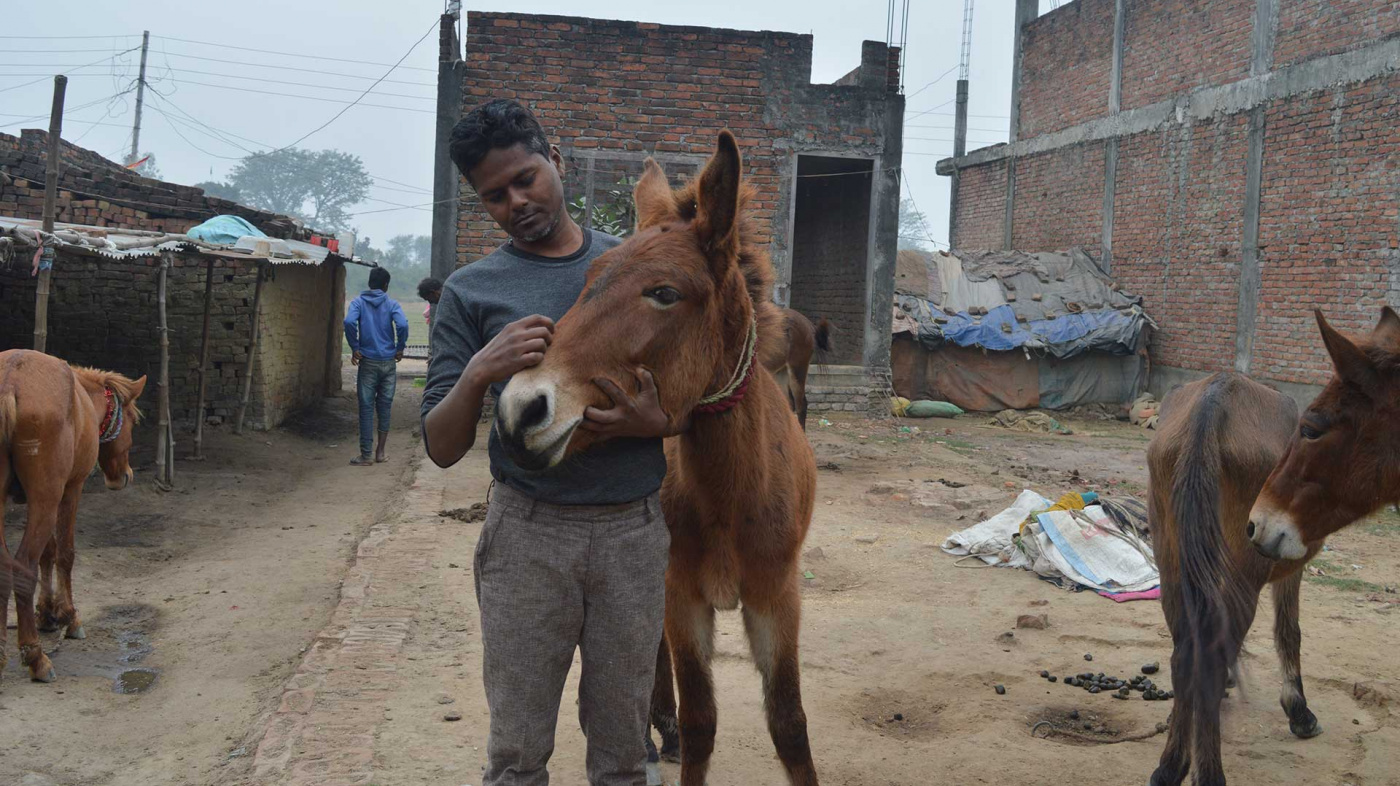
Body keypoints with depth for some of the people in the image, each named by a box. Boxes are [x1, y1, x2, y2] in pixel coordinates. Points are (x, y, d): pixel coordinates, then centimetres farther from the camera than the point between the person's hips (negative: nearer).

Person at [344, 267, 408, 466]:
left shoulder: (358, 302, 1)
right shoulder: (392, 304, 1)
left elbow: (349, 322, -18)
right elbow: (402, 325, -17)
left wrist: (355, 348, -8)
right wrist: (400, 348, -3)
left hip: (368, 362, -1)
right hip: (389, 362, 1)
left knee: (366, 408, 3)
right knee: (385, 407, 11)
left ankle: (366, 455, 3)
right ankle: (380, 452, 14)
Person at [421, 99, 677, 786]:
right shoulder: (471, 291, 1)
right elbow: (441, 448, -1)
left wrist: (655, 421, -13)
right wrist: (479, 373, -20)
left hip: (634, 530, 1)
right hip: (527, 532, -1)